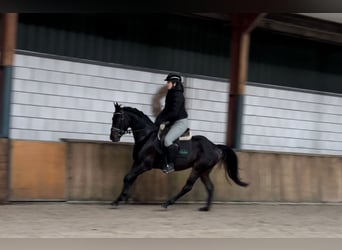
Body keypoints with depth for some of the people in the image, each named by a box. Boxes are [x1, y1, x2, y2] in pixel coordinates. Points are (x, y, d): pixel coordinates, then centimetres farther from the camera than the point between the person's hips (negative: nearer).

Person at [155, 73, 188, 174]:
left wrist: (161, 120, -19)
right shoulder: (170, 94, 11)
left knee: (167, 140, -30)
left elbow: (174, 112, -24)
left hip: (181, 122, -11)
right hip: (173, 121, 11)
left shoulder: (178, 95, -18)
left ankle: (170, 164, -19)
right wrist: (159, 121, -1)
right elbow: (166, 109, 12)